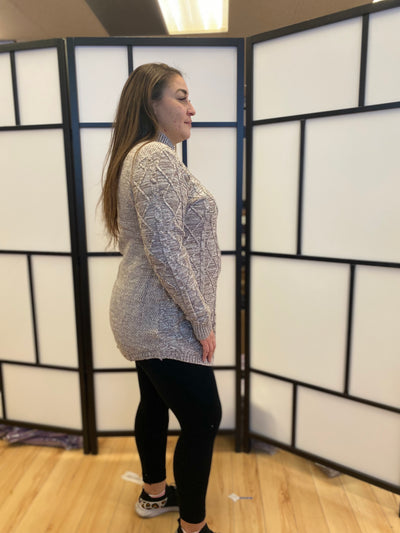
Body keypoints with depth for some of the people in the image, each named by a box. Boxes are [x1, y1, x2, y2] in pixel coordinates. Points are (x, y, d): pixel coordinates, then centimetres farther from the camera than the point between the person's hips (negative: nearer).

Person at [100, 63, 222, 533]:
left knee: (155, 405, 23)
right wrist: (203, 318, -16)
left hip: (143, 316, 10)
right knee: (203, 420, 4)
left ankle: (154, 494, 45)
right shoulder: (158, 157, -18)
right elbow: (165, 250, -26)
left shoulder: (139, 155, 15)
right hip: (165, 323, -10)